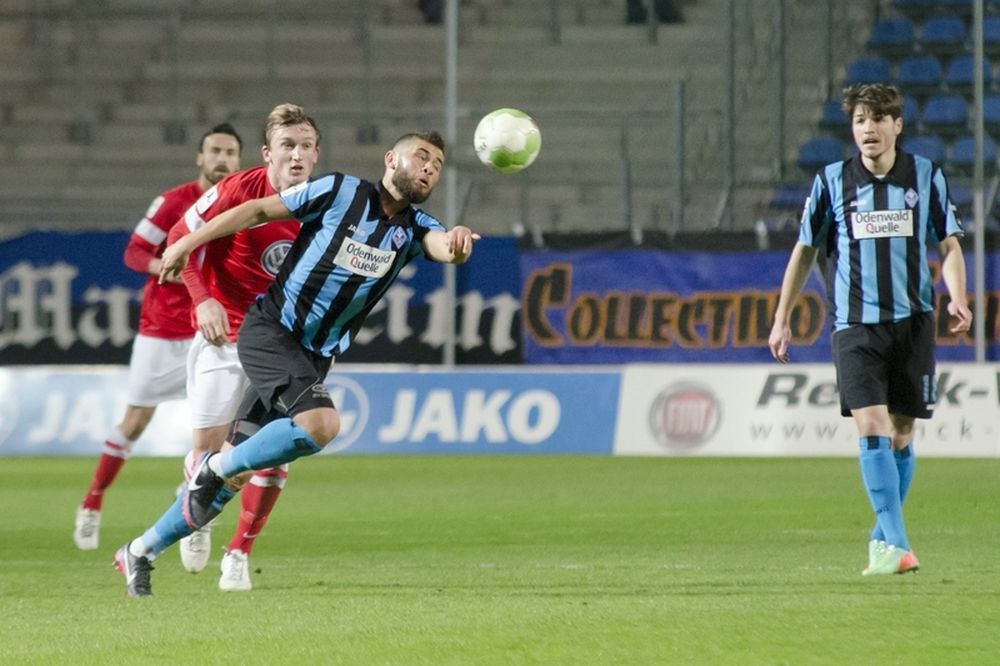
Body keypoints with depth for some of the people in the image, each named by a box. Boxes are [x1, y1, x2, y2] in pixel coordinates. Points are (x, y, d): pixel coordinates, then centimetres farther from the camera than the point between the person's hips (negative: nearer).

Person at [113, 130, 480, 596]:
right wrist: (187, 243, 0)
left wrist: (456, 242, -43)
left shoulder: (414, 229, 5)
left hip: (315, 358, 5)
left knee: (233, 474, 5)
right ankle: (217, 466, -9)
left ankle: (139, 552, 19)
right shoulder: (342, 192, -6)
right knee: (320, 424, -31)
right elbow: (258, 211, 2)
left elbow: (441, 246, -18)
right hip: (269, 330, -5)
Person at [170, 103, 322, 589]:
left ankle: (239, 555, 8)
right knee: (208, 447, -8)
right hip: (224, 334, -3)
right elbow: (181, 240, -9)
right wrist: (203, 299, -19)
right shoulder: (238, 191, -14)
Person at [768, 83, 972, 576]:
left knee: (901, 434, 5)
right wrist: (782, 320, 11)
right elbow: (804, 251, 11)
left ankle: (882, 541, 22)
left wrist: (956, 298, -10)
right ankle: (897, 546, -20)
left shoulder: (926, 177, 4)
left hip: (912, 322, 1)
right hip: (855, 325, -1)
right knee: (871, 427, -15)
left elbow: (949, 245, 8)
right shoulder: (831, 182, 2)